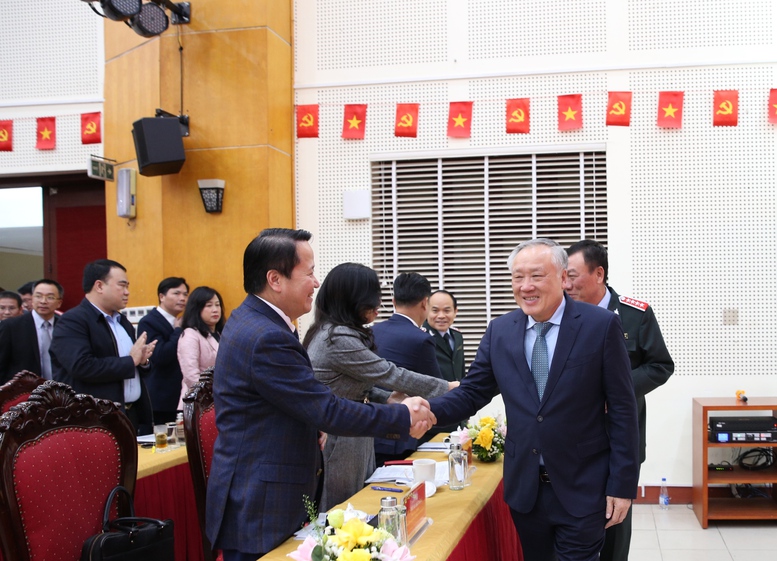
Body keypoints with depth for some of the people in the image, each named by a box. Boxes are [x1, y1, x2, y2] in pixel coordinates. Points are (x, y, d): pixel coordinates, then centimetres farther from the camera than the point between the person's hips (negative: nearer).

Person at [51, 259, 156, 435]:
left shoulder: (122, 321, 17)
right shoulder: (72, 321, -10)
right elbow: (82, 367, -25)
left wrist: (142, 360, -1)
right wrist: (130, 361, -16)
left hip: (133, 416, 8)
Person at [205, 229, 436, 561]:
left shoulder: (250, 320, 8)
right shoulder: (267, 338, -24)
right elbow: (328, 411, -23)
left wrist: (312, 430, 8)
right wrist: (402, 416, -14)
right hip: (260, 512, -10)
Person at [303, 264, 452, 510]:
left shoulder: (327, 331, 8)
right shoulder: (339, 339, -22)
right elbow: (390, 375, -19)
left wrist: (387, 398, 4)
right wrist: (447, 388, -9)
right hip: (341, 441, -9)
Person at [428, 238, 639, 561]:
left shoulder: (600, 326, -8)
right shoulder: (499, 331, 3)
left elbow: (622, 409, -7)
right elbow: (472, 392, 6)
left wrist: (622, 484, -8)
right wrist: (428, 409, -14)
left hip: (582, 488, -3)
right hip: (524, 486, 4)